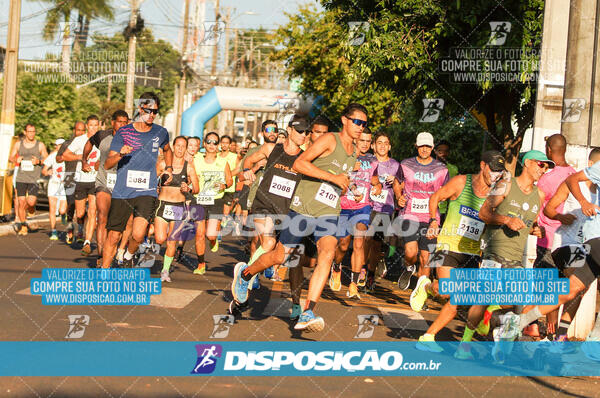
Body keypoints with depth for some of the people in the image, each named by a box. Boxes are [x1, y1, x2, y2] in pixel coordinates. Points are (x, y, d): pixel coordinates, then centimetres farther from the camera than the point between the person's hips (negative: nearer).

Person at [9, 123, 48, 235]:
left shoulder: (40, 145, 1)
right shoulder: (18, 144, 7)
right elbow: (11, 157, 14)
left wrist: (38, 161, -14)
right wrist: (16, 160, -9)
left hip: (34, 179, -2)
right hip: (21, 178, 2)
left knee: (31, 202, -16)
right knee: (21, 203, -2)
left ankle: (31, 205, 22)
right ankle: (23, 226, 12)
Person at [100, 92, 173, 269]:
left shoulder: (160, 133, 6)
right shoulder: (123, 132, 0)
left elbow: (167, 150, 31)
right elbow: (107, 164, -3)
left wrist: (169, 168, 18)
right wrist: (120, 154, -21)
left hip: (147, 192, 0)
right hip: (121, 192, 0)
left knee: (138, 235, -19)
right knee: (113, 237, 3)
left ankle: (129, 256, 14)